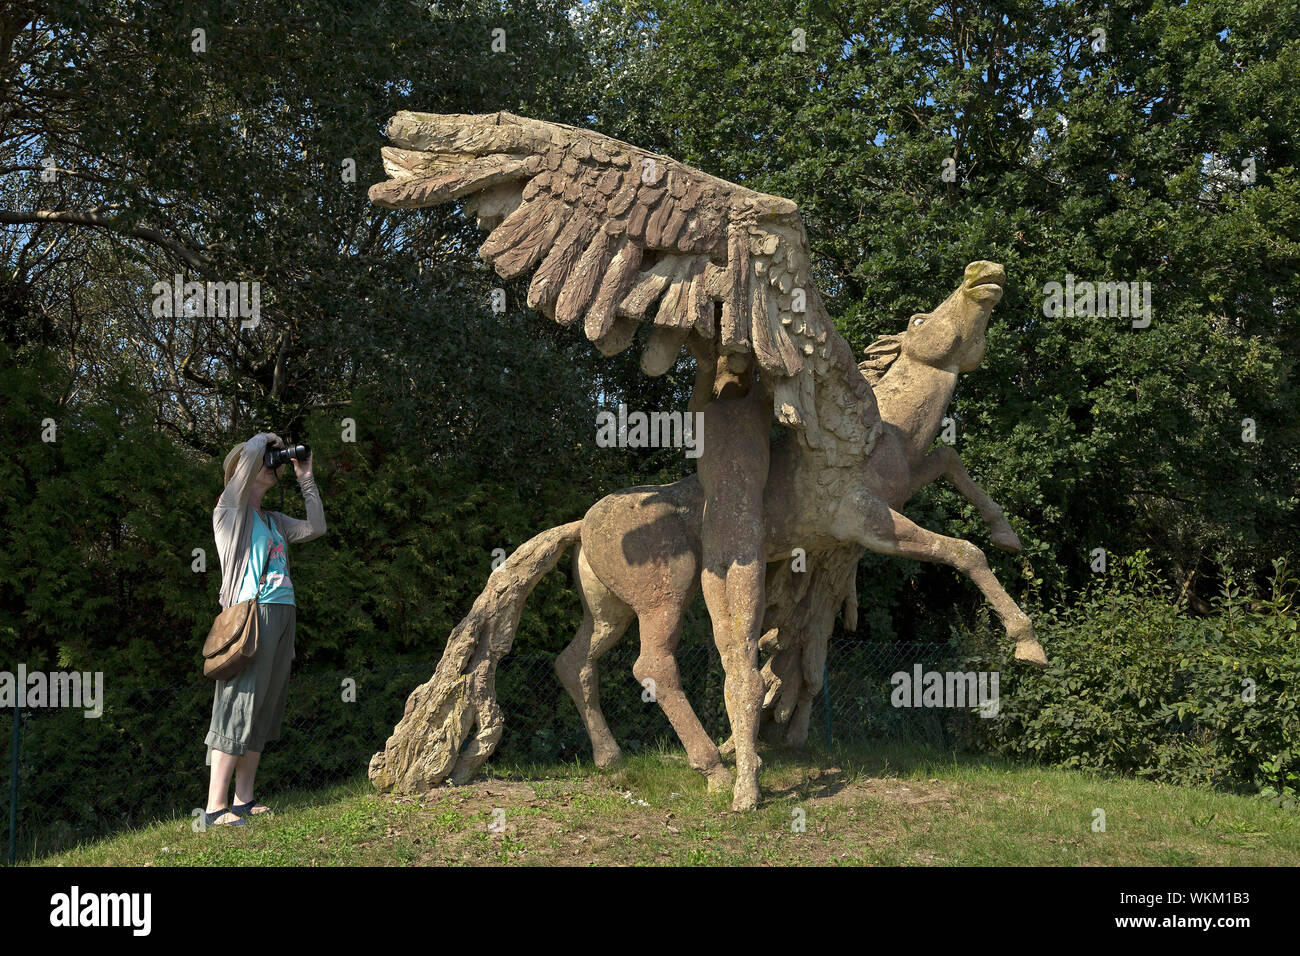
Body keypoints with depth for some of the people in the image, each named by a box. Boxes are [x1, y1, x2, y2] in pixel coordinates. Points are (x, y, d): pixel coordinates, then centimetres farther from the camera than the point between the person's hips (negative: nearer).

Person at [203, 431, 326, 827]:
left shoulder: (274, 521, 22)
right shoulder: (230, 509, 0)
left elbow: (315, 527, 20)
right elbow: (248, 454, -14)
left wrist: (306, 478, 20)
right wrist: (265, 439, 6)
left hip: (282, 616, 8)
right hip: (252, 616, -8)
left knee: (263, 711, 8)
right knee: (238, 708, -11)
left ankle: (244, 799, 14)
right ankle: (215, 808, -10)